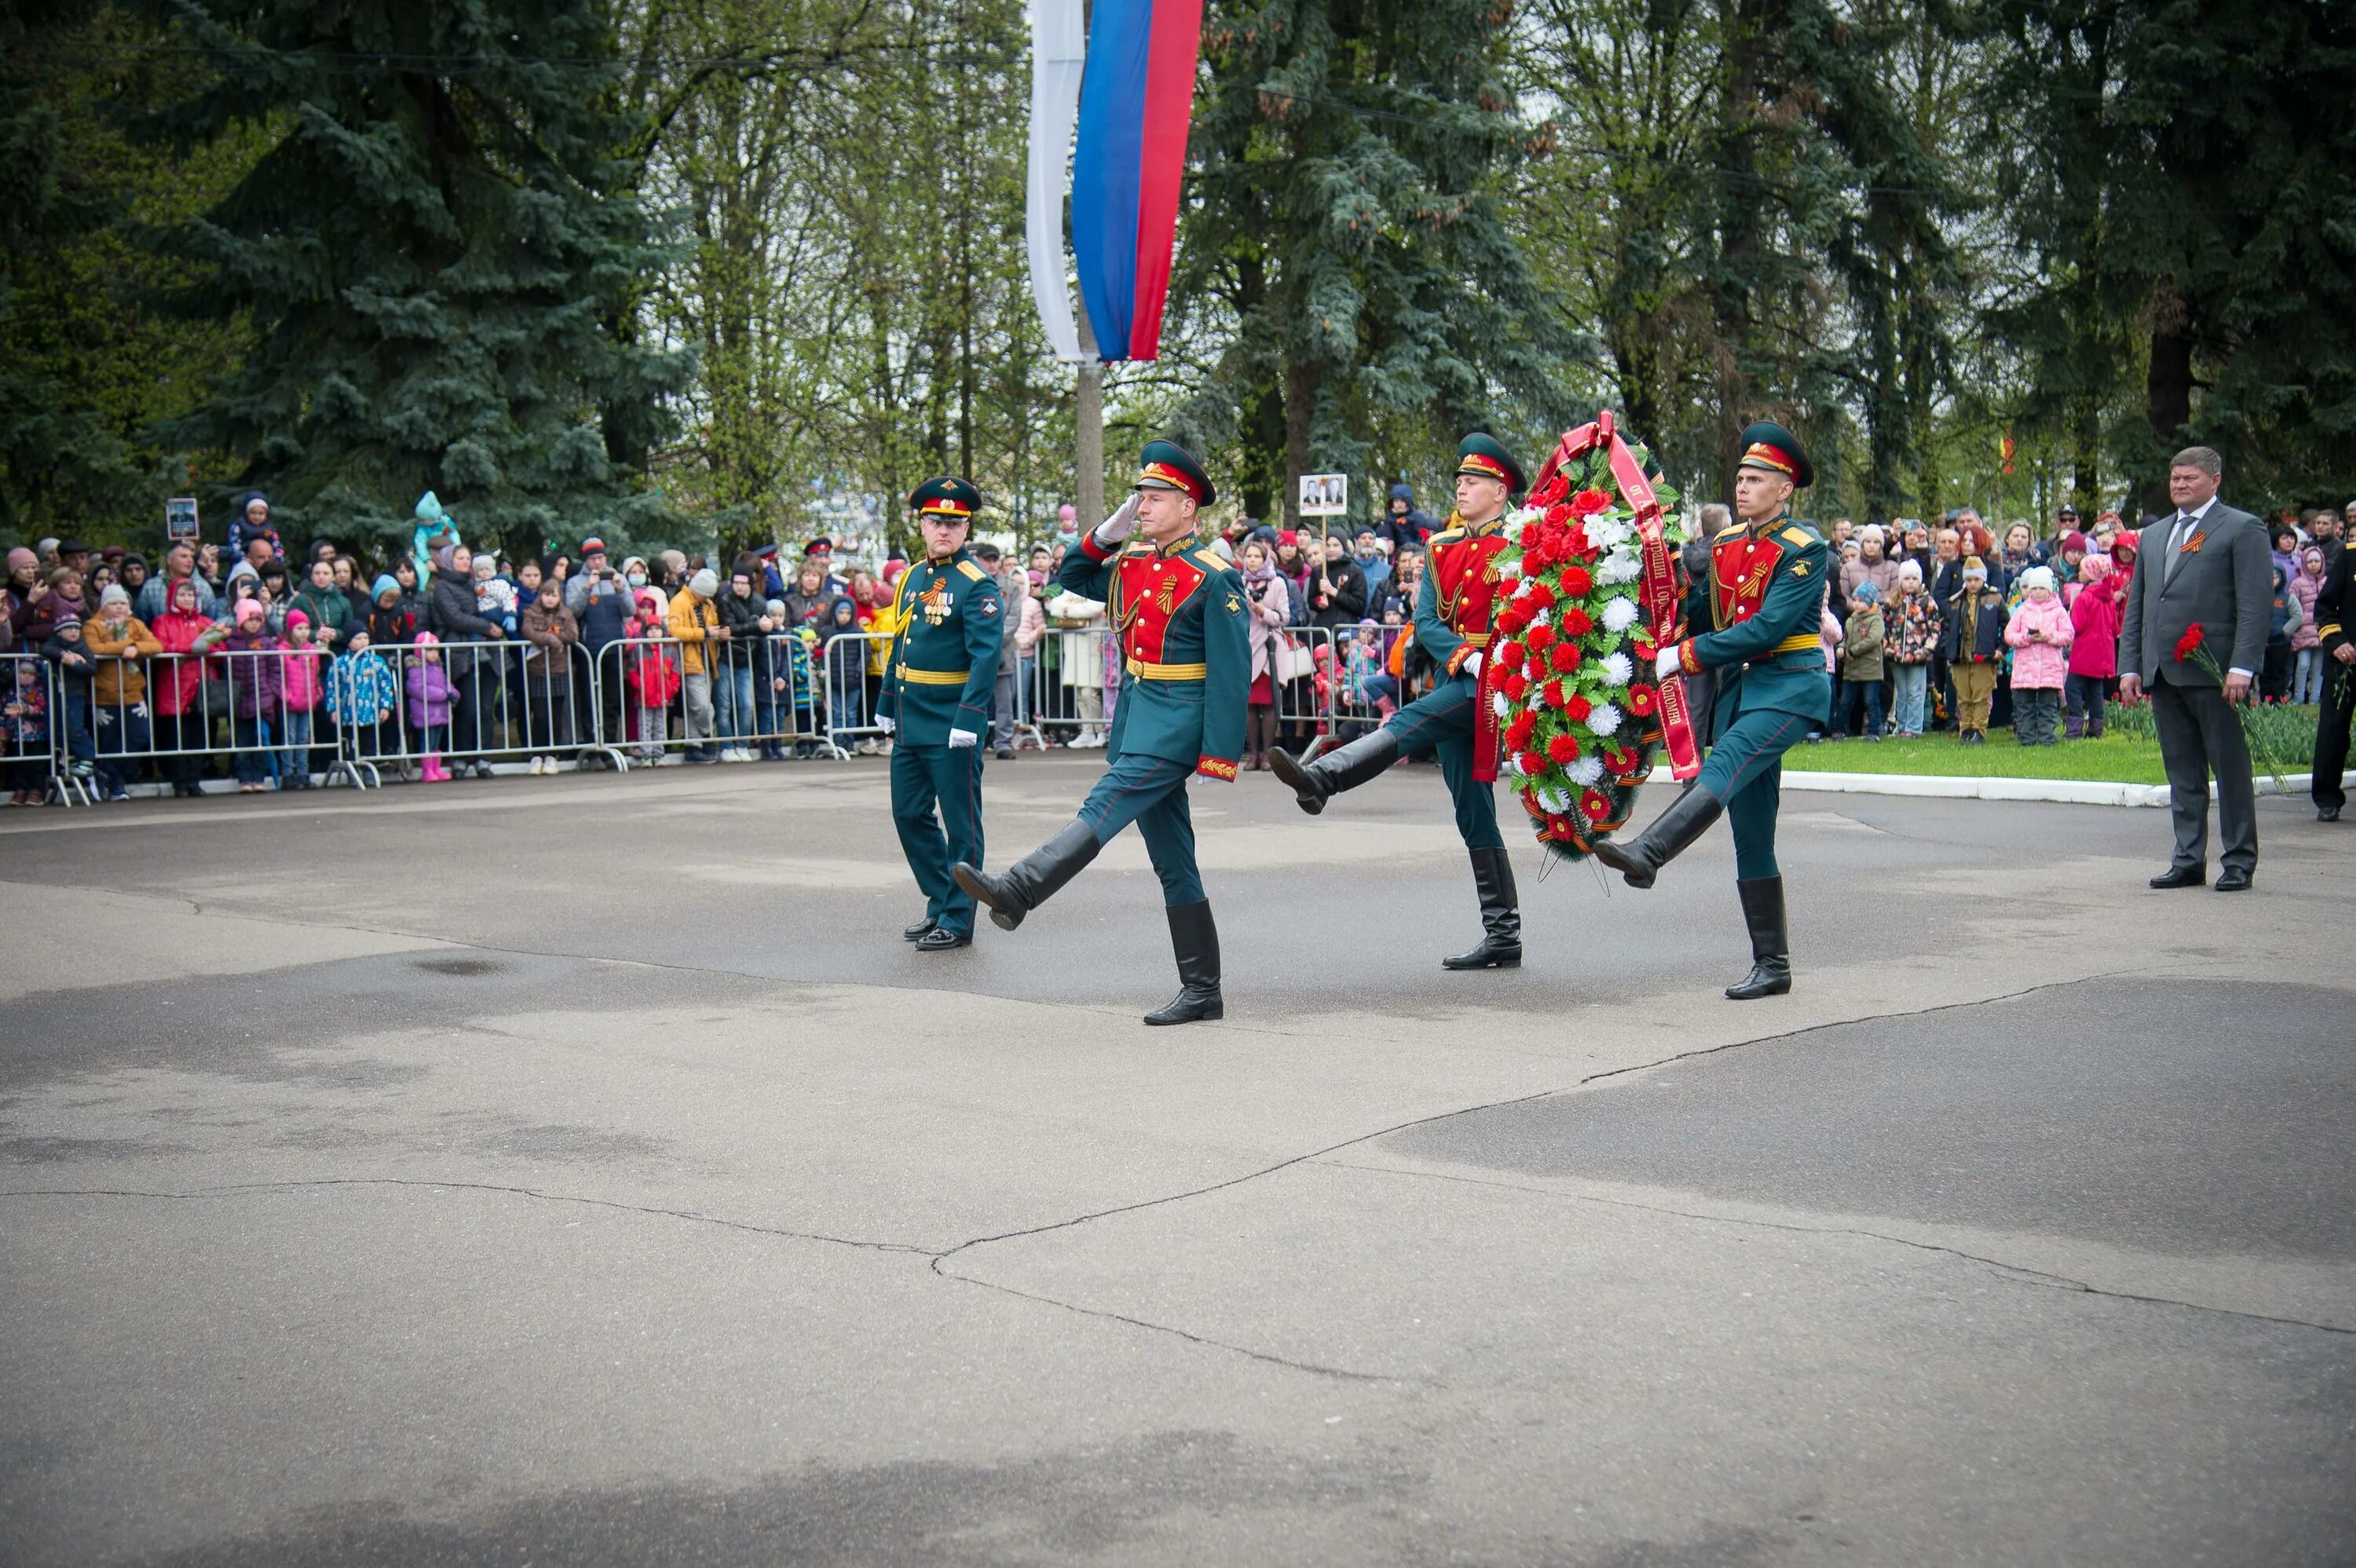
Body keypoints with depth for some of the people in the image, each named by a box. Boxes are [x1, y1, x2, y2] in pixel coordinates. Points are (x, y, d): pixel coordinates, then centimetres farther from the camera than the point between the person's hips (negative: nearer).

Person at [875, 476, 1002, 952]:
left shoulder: (977, 584, -11)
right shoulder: (912, 577, 12)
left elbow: (987, 656, -18)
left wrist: (967, 721, -24)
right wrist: (887, 709, 21)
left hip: (952, 724, -8)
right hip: (910, 724, 8)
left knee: (960, 823, 1)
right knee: (910, 815, 13)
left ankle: (957, 921, 9)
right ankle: (940, 905, 26)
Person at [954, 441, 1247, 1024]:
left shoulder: (1213, 578, -10)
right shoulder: (1133, 562, 12)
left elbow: (1232, 672, -13)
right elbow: (1071, 578, 27)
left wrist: (1219, 755, -18)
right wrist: (1107, 534, 8)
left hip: (1176, 725, -8)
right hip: (1138, 718, 8)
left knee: (1101, 811, -24)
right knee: (1173, 864, 8)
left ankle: (1015, 892, -39)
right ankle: (1202, 992, 12)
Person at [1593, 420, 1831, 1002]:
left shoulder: (1805, 549, -8)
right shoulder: (1725, 545, 12)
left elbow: (1768, 628, -18)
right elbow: (1712, 620, 20)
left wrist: (1687, 656, -19)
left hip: (1790, 687, -7)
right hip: (1738, 688, 7)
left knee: (1726, 765, -32)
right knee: (1751, 836, 4)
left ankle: (1646, 854, -53)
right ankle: (1771, 966, 9)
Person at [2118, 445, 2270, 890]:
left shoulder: (2242, 529, -1)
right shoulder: (2154, 535, 19)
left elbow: (2255, 603, -9)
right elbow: (2136, 605, 19)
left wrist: (2242, 666, -17)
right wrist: (2130, 666, 11)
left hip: (2214, 672, -6)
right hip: (2164, 673, 6)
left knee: (2231, 770, 1)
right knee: (2183, 774, 9)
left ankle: (2239, 862, 8)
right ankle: (2189, 861, 14)